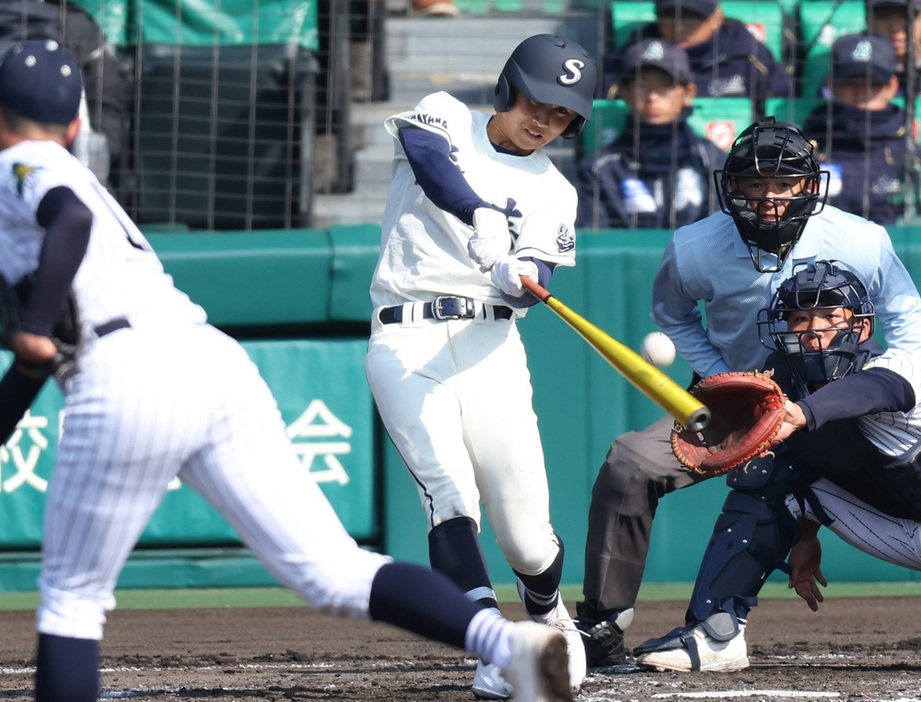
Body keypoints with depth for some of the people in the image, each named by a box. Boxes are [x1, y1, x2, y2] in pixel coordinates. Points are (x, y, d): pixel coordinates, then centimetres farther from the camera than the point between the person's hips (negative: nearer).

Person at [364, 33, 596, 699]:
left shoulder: (553, 194, 10)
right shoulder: (445, 118, 7)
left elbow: (530, 281, -5)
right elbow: (429, 156, -18)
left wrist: (519, 276, -30)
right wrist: (481, 216, -35)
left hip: (488, 345, 2)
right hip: (405, 343, -2)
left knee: (527, 536, -3)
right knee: (450, 495, -21)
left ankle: (550, 617, 29)